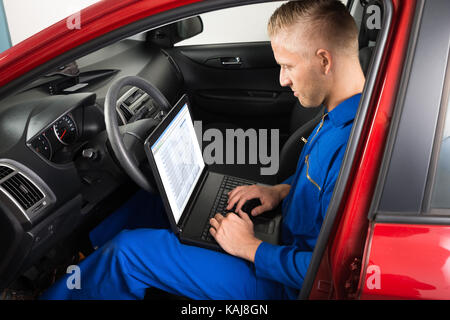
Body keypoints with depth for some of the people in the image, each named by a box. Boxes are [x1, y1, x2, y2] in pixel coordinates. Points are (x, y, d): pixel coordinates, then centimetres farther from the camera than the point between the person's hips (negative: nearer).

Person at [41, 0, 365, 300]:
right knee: (156, 199, 12)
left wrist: (251, 248, -21)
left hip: (279, 283, -9)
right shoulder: (339, 116, -2)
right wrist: (283, 189, 3)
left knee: (129, 250, -10)